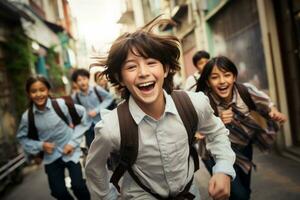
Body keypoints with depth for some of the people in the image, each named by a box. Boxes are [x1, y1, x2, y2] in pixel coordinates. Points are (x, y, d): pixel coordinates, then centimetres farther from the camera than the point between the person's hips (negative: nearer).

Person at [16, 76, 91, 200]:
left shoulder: (61, 104, -16)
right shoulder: (27, 116, -8)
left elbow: (83, 114, -5)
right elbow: (22, 137, 8)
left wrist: (73, 142, -7)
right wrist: (40, 145, -10)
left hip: (70, 151, -2)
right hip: (51, 156, 3)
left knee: (78, 186, -10)